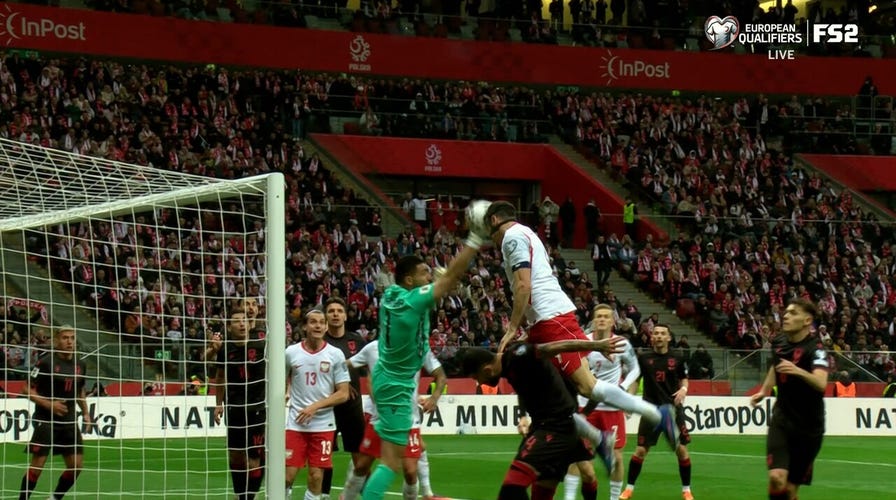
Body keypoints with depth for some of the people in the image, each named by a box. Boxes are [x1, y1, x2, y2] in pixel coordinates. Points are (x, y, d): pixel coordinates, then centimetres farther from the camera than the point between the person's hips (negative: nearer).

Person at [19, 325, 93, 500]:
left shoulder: (80, 365, 7)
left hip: (69, 421, 6)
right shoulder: (45, 362, -11)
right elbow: (27, 389, -9)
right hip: (46, 420, -6)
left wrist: (85, 413, 12)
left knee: (76, 465, 3)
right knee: (37, 464, -9)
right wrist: (48, 404, -21)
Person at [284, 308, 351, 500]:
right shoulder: (291, 352, 2)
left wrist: (315, 406, -12)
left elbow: (343, 394, -2)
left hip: (323, 424, 0)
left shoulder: (335, 355, -1)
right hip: (295, 424, 0)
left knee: (316, 476, -1)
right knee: (288, 475, -4)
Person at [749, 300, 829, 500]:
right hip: (782, 421, 3)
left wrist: (799, 371, -52)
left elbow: (821, 384, -36)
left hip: (809, 426, -3)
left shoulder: (815, 348, -16)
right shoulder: (778, 342, 1)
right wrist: (763, 391, 22)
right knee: (777, 477, -21)